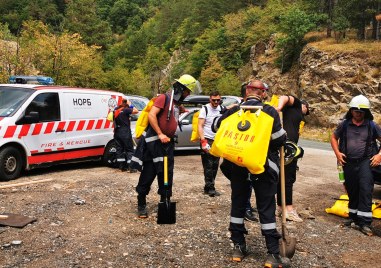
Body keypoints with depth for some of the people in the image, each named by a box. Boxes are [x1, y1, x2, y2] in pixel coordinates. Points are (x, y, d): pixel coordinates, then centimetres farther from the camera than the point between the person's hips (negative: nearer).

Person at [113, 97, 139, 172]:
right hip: (125, 133, -7)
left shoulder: (116, 110, 7)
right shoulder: (125, 110, -15)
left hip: (117, 133, 7)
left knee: (119, 149, 10)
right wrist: (130, 105, -5)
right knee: (129, 149, -1)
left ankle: (121, 166, 14)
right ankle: (130, 167, -4)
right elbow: (136, 111, -12)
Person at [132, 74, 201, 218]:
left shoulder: (177, 104, 17)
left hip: (168, 143, 8)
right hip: (154, 142, -8)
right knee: (148, 175, -1)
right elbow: (151, 115, -18)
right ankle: (141, 205, 10)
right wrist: (160, 134, -19)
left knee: (167, 175, 11)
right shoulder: (164, 98, -8)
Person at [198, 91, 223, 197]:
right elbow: (200, 126, -9)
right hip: (207, 140, -5)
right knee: (208, 165, -7)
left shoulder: (222, 109, 9)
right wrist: (203, 141, -19)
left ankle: (208, 188, 16)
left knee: (215, 165, 7)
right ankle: (210, 188, -3)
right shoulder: (205, 109, -5)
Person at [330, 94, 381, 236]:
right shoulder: (344, 124, 3)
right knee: (352, 190, 13)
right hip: (348, 163, 2)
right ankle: (353, 216, 29)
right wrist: (337, 153, 2)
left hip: (365, 162, -2)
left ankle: (364, 222, -9)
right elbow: (334, 137, 14)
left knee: (365, 190, -12)